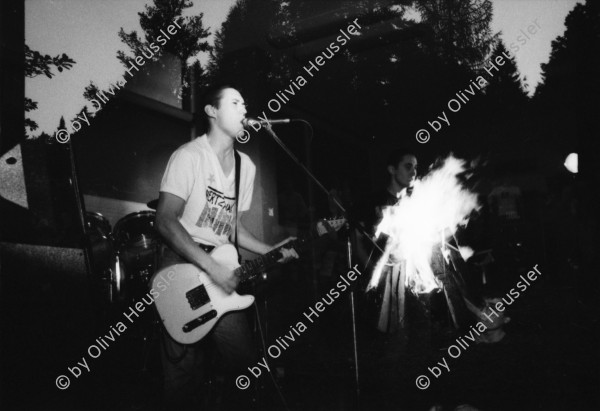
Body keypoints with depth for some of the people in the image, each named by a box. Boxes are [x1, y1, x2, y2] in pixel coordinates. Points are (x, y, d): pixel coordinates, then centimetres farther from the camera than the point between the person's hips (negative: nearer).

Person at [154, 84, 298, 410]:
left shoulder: (246, 166, 12)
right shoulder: (189, 156, -9)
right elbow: (166, 221, -16)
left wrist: (272, 253, 6)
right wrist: (211, 267, -23)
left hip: (221, 269, 6)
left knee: (244, 362, 4)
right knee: (185, 373, -4)